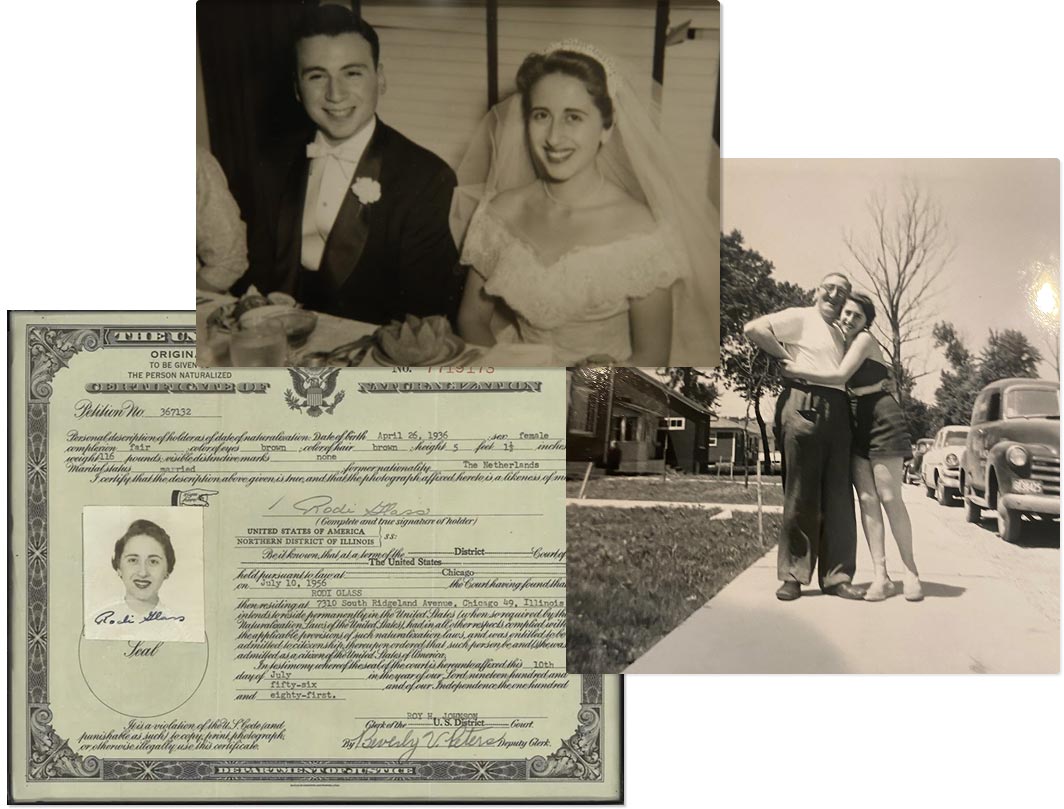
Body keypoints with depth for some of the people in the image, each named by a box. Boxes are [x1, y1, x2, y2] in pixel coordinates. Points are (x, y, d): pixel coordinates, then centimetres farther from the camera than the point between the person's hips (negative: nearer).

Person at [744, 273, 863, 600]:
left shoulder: (839, 334, 27)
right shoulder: (800, 317, 3)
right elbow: (753, 328, -10)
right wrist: (786, 356, -7)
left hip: (837, 411, 7)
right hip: (805, 404, -7)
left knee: (838, 498, 3)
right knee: (802, 494, -4)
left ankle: (836, 576, 8)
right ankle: (793, 576, 2)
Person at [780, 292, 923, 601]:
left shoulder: (865, 339, -4)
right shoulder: (844, 343, 19)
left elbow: (840, 376, -16)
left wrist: (798, 370, -12)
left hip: (882, 419, -7)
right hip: (856, 423, 7)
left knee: (890, 498, -8)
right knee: (867, 500, -2)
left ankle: (910, 572, 0)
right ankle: (880, 576, -2)